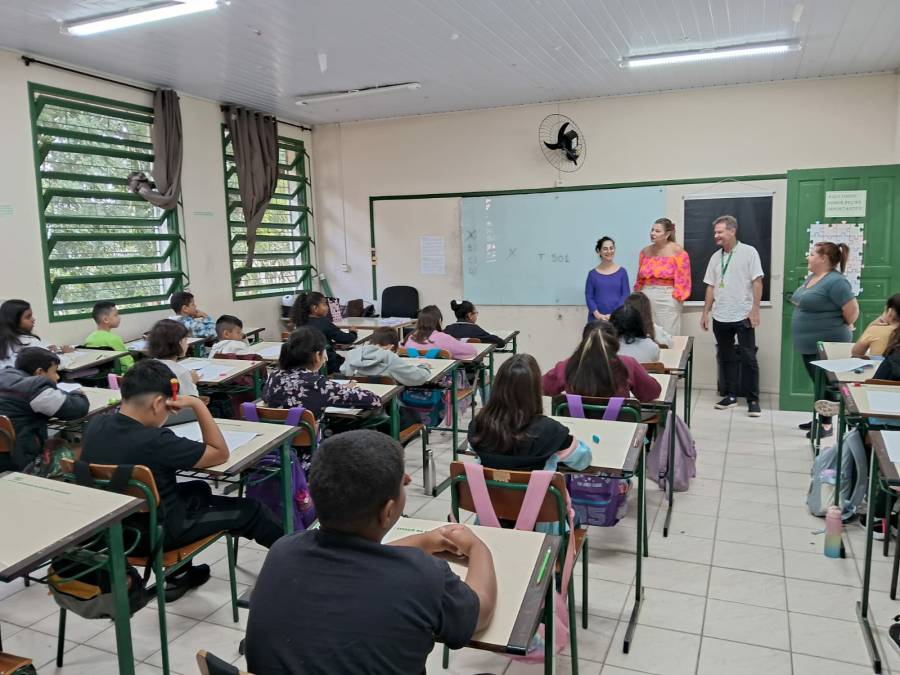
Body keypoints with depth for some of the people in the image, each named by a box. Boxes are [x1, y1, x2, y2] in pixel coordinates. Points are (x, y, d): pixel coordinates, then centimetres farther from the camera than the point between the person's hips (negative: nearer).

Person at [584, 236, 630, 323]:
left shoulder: (622, 272, 7)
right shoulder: (593, 274, 7)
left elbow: (625, 295, 2)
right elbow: (589, 297, 2)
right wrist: (598, 315, -12)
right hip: (597, 319, 0)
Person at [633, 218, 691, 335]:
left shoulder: (677, 252, -4)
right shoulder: (645, 251, 11)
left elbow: (682, 279, -6)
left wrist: (677, 297, -10)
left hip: (667, 300, -5)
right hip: (646, 298, 5)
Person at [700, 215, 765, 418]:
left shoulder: (749, 252, -4)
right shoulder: (715, 257, 11)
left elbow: (757, 282, -7)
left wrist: (755, 309, -14)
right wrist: (705, 312, 10)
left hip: (743, 316, -5)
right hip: (720, 317, 6)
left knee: (748, 358, -2)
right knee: (725, 357, 11)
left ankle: (753, 400, 6)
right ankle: (731, 395, 22)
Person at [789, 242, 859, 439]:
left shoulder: (835, 281, -19)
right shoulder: (811, 277, 9)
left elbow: (852, 311, -20)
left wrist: (840, 328, -3)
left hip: (826, 344, -9)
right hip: (810, 343, 9)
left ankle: (826, 425, 10)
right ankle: (820, 419, 29)